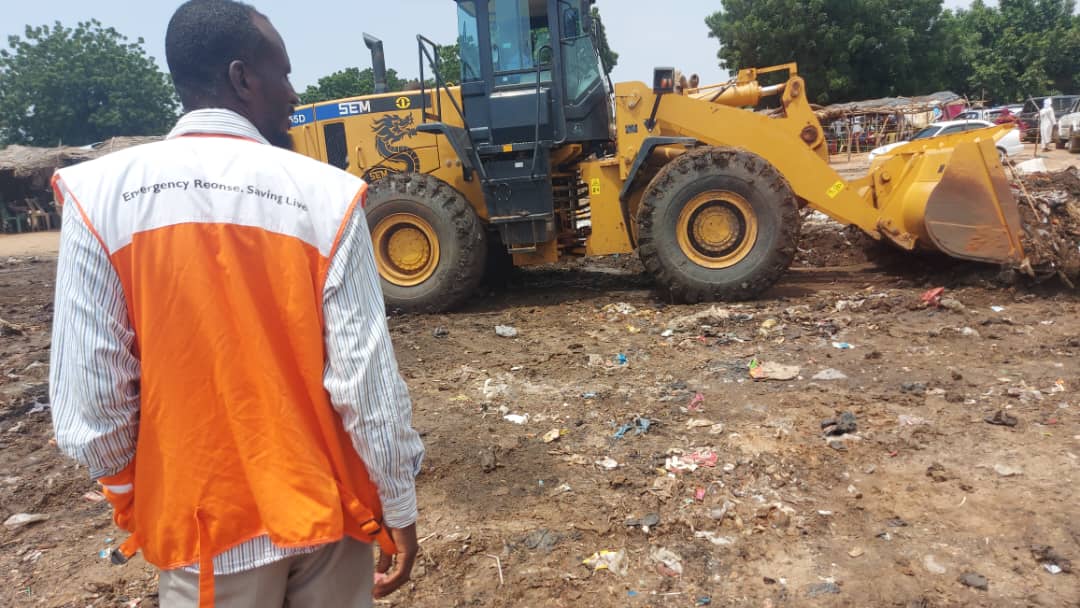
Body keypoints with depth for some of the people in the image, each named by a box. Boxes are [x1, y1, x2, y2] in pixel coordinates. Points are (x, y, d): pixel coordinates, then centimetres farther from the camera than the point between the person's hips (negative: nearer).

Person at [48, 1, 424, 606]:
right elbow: (366, 381, -16)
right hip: (326, 512, 0)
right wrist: (399, 510, -2)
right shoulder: (326, 194, -16)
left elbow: (89, 397, -10)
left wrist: (130, 495, 9)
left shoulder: (101, 193, -11)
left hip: (198, 521, 1)